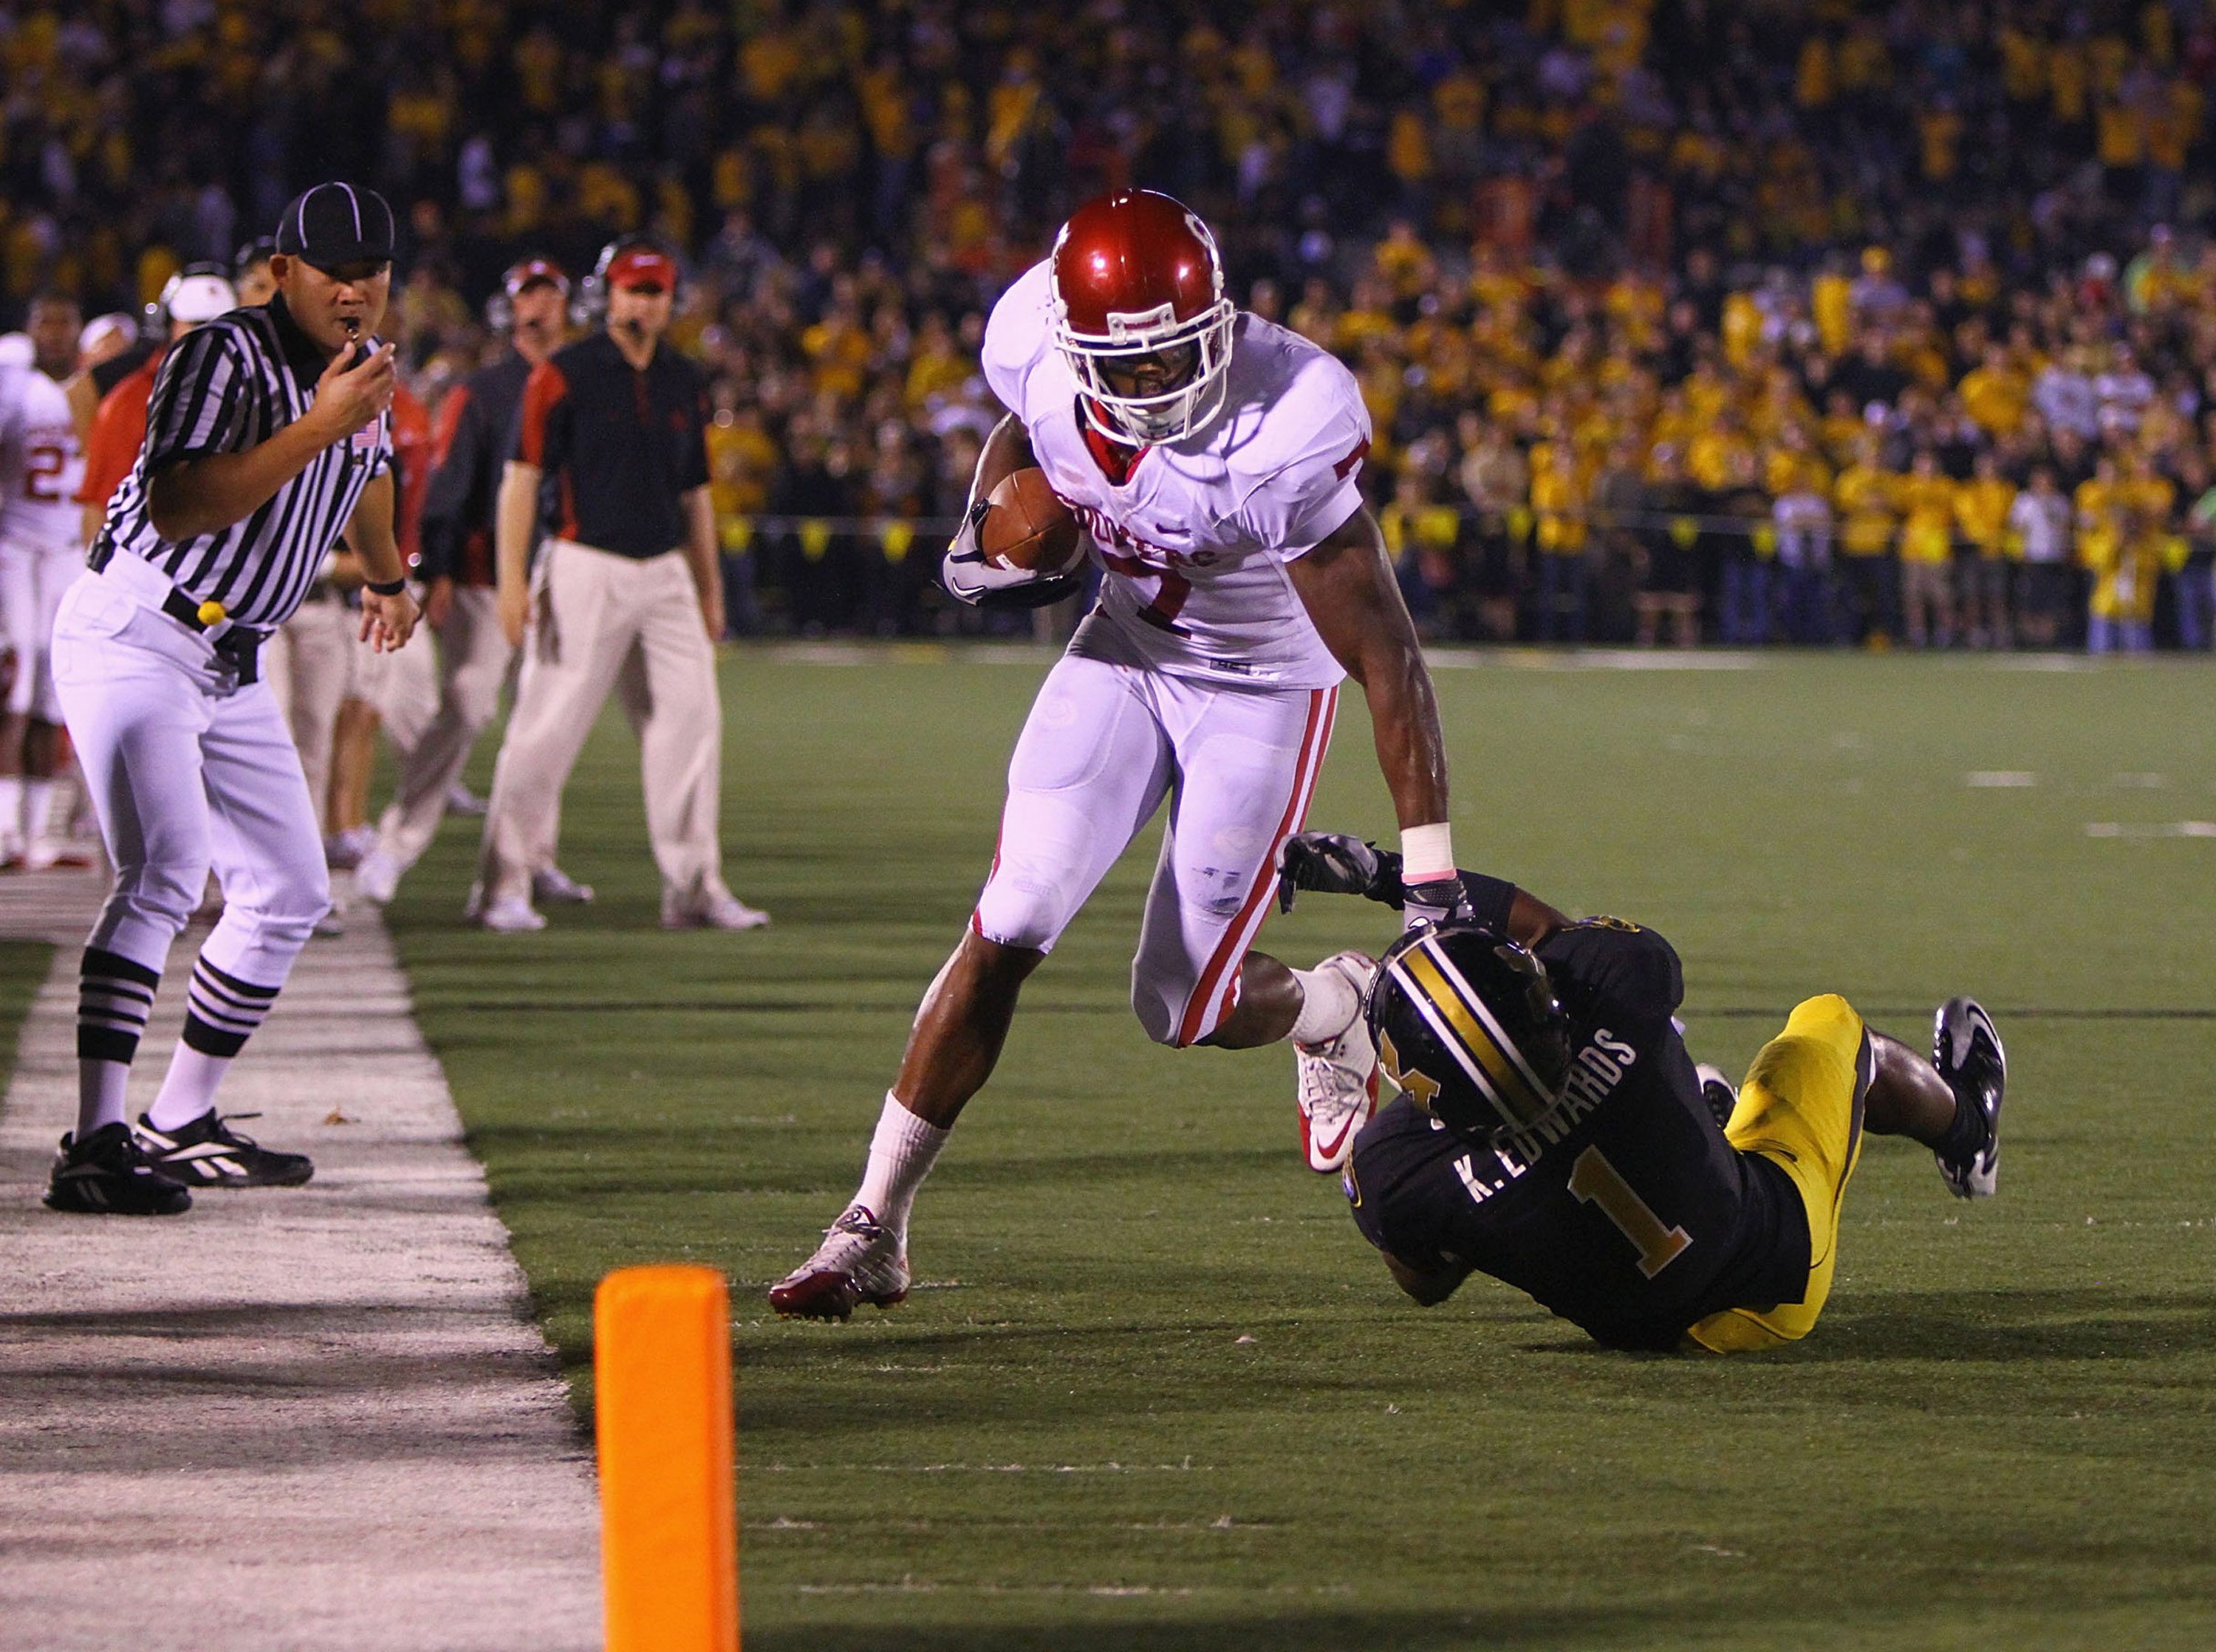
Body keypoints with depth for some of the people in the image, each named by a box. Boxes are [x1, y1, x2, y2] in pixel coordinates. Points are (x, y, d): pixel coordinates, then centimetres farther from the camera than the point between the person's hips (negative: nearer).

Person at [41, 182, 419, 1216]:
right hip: (131, 640, -9)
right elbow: (174, 510, -33)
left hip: (233, 665, 9)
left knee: (290, 893, 10)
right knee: (167, 866, -25)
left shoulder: (363, 362, 8)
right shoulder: (224, 359, -19)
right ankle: (95, 1145, -31)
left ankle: (181, 1127, 22)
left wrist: (386, 577, 47)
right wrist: (316, 426, -34)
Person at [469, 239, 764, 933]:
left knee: (691, 719, 0)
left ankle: (694, 888, 5)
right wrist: (512, 577, -15)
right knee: (547, 728, -6)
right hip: (586, 569, -6)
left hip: (665, 573, 6)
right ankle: (504, 886, 0)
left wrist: (710, 590, 18)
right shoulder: (563, 375, -4)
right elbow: (522, 476, -8)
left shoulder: (683, 382, 13)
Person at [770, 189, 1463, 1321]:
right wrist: (986, 531, -12)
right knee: (1010, 930, -10)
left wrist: (1431, 874, -33)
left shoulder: (1288, 432, -35)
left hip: (1264, 687, -4)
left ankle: (1329, 1007, 34)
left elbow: (1384, 654, -31)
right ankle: (873, 1230, -2)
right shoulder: (1038, 346, -20)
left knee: (1181, 1006, -3)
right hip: (1125, 652, 4)